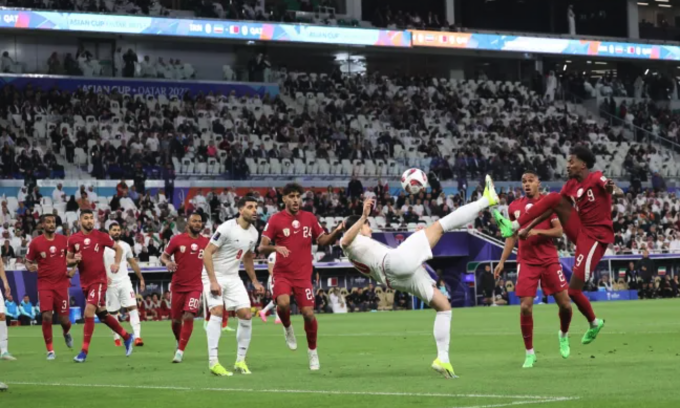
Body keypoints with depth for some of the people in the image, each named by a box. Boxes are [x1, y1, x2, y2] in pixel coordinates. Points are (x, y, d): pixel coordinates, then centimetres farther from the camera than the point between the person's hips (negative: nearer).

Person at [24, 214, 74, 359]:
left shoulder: (63, 240, 2)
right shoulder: (35, 243, -4)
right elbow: (28, 261, 4)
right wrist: (30, 267, -18)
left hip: (62, 283, 2)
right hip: (45, 284, -2)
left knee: (64, 319, 3)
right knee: (47, 316, -14)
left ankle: (66, 332, 41)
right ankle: (50, 351, -2)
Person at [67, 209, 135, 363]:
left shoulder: (101, 236, -5)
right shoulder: (73, 239, 2)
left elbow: (118, 248, 8)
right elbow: (68, 261, 9)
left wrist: (117, 263, -8)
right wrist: (75, 260, -13)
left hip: (99, 280, -5)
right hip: (85, 282, 5)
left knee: (88, 312, -18)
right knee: (102, 315, 14)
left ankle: (84, 351, -13)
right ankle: (127, 337, 34)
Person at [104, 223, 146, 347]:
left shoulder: (125, 246, 8)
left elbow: (133, 263, 16)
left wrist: (141, 279, 16)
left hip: (125, 281, 2)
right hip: (111, 283, -2)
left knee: (132, 307, -12)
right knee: (113, 312, 5)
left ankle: (137, 336, -19)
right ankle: (116, 338, 19)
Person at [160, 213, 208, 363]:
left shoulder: (206, 242, 2)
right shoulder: (177, 239, -3)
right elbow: (163, 256, 3)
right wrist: (167, 262, -20)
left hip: (195, 287, 0)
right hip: (178, 286, 0)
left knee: (188, 317, -17)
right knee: (175, 320, 9)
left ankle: (180, 351, -11)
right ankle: (179, 341, 39)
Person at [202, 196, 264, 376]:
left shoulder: (253, 233, 4)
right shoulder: (226, 228, -19)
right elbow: (207, 254, -19)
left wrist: (254, 281, 18)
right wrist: (213, 282, -25)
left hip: (233, 277, 7)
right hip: (214, 275, -7)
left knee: (246, 314, -3)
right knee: (217, 311, -23)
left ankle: (240, 361, 7)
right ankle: (213, 361, -23)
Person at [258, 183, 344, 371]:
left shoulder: (309, 218, 6)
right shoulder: (276, 220, -2)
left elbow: (322, 240, 15)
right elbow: (262, 248, -5)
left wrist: (336, 232, -3)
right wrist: (275, 248, -26)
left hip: (303, 275, 2)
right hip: (282, 274, -2)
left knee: (308, 313, -5)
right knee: (283, 303, -27)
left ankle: (312, 351, 17)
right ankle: (287, 328, 7)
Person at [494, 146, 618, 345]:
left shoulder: (596, 178, -11)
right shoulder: (571, 186, 11)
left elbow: (610, 187, -31)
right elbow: (551, 208, 14)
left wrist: (613, 189, -56)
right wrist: (529, 227, 7)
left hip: (595, 236, -7)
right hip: (579, 231, 7)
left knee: (574, 291, -9)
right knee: (555, 198, -12)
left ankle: (594, 323, 17)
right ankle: (515, 226, -18)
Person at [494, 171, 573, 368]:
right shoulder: (514, 207, 8)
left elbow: (559, 231, -7)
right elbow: (512, 236, 17)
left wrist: (537, 231, -22)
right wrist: (502, 261, 12)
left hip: (549, 260, -1)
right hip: (526, 262, 1)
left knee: (564, 303, -2)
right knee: (525, 306, -9)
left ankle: (563, 335, 30)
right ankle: (529, 353, 4)